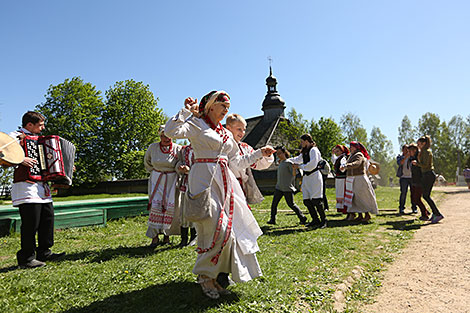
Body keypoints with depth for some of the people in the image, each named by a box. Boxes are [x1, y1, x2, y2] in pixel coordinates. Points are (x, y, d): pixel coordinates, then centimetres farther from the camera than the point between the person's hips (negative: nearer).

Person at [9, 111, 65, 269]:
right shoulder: (16, 136, -3)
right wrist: (21, 159, -27)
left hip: (42, 187, 9)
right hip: (26, 186, -9)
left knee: (48, 219, 8)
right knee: (31, 222, -7)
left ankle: (44, 252, 19)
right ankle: (26, 259, 4)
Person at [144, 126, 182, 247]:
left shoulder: (177, 149, -6)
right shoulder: (153, 147, 0)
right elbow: (147, 162, 17)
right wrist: (154, 172, 11)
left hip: (171, 180, -1)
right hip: (156, 180, 1)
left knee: (169, 206, -3)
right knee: (155, 205, -8)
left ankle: (167, 235, 12)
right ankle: (155, 237, -1)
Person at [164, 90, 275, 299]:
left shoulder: (226, 134, 20)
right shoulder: (196, 124, 1)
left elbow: (237, 162, 23)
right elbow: (170, 131, -17)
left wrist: (259, 153, 21)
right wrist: (186, 111, -17)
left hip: (224, 181, 8)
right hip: (204, 179, -7)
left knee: (228, 228, 6)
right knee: (218, 228, -12)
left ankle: (215, 276, 21)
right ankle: (204, 276, 8)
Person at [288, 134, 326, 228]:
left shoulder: (313, 150, -7)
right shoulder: (305, 152, 19)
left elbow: (312, 165, -17)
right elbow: (298, 159, 36)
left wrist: (299, 166, -9)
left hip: (314, 176, -9)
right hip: (306, 177, 9)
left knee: (316, 200, -10)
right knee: (307, 201, 5)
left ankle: (323, 220, 2)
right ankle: (315, 220, 14)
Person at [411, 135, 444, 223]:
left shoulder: (427, 152, -12)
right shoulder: (423, 152, 17)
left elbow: (425, 165, -19)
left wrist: (416, 163, -8)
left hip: (429, 175, -10)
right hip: (426, 175, 10)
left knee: (426, 196, -9)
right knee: (425, 195, 12)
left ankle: (438, 214, -7)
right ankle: (435, 213, 17)